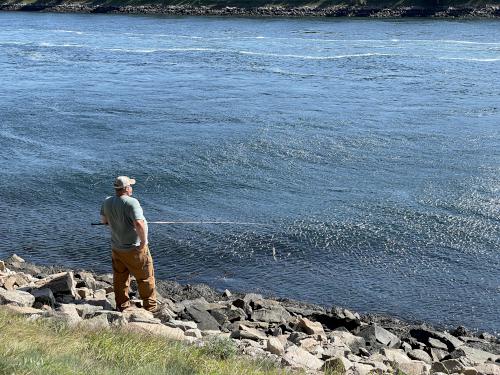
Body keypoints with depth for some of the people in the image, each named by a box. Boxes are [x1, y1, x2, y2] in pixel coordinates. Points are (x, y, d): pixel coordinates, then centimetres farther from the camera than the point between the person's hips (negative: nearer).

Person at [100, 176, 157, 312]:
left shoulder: (107, 202, -3)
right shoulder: (131, 202, -25)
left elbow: (104, 220, 13)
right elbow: (139, 224, -34)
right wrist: (144, 241, -21)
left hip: (116, 248, 6)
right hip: (135, 249, -6)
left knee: (120, 278, 20)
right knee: (146, 277, 11)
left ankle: (122, 305, 31)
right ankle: (150, 306, 22)